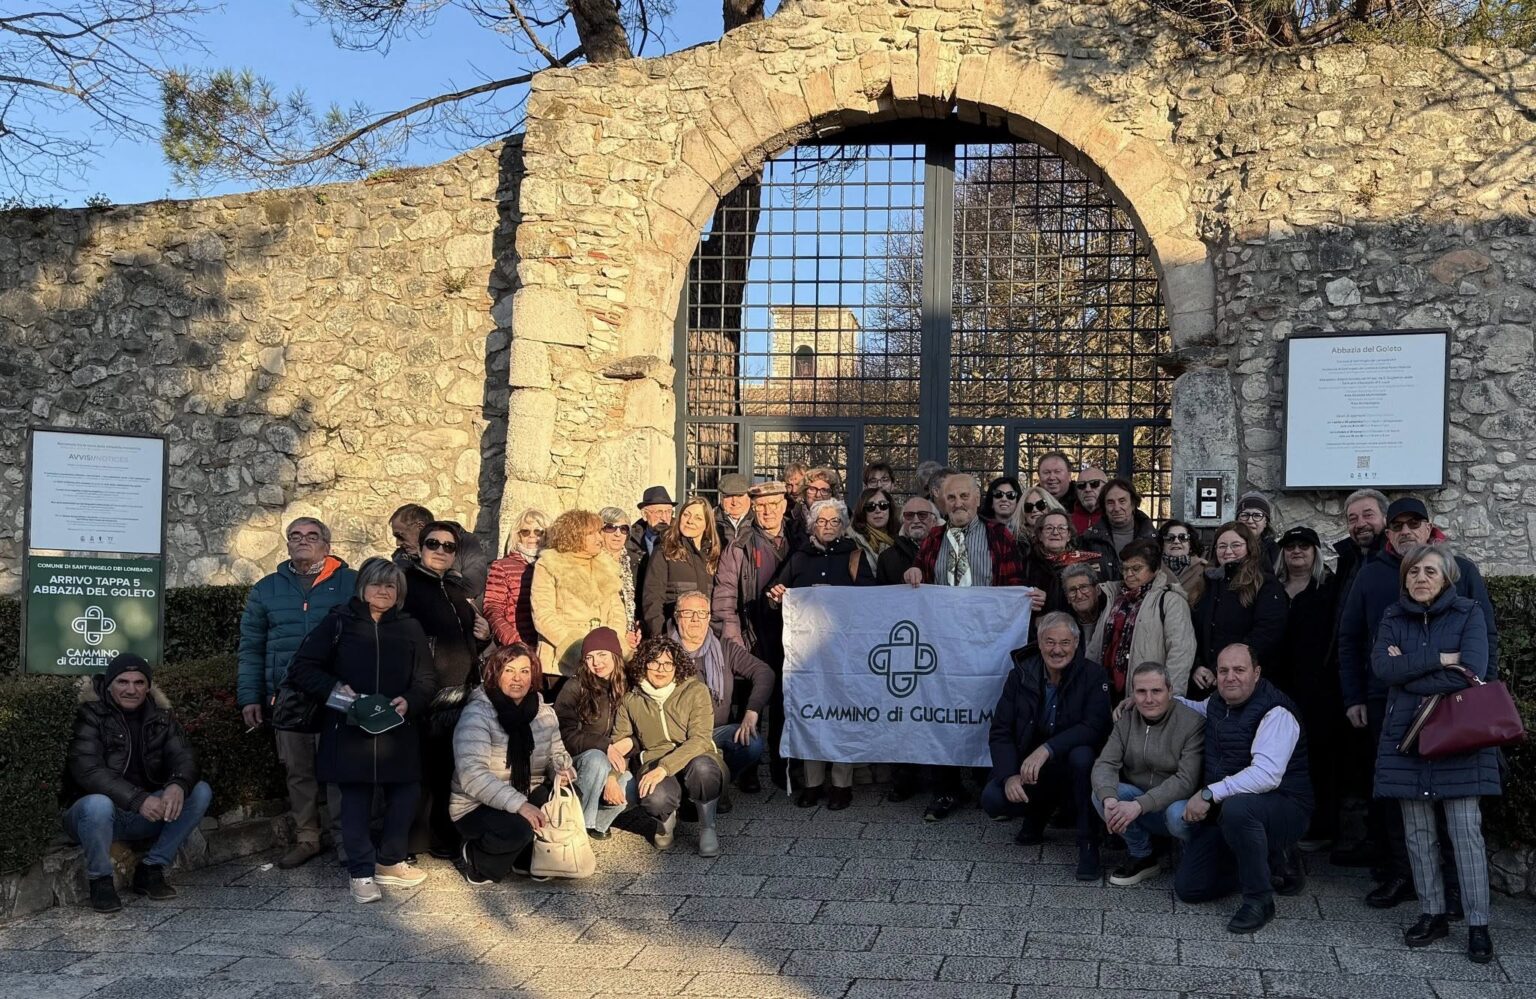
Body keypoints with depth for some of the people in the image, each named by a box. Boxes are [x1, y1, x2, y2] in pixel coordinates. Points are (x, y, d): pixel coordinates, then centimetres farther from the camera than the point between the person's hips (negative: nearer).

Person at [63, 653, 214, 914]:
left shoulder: (159, 714, 2)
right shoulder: (89, 714, -14)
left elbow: (183, 755, -8)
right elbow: (88, 771, -26)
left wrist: (178, 785, -33)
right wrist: (139, 800, -37)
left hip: (145, 811, 5)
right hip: (95, 811, -5)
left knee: (200, 792, -13)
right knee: (98, 804, -38)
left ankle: (150, 870, -3)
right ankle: (100, 880, -11)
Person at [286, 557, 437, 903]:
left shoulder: (410, 628, 12)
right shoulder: (338, 623, 5)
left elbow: (427, 678, 12)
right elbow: (302, 668, 2)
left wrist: (409, 701, -8)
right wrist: (334, 688, -13)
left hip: (397, 730, 3)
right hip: (349, 729, -2)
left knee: (405, 794, 1)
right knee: (355, 800, -1)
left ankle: (389, 862, 20)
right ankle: (361, 874, 7)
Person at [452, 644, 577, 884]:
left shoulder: (545, 713, 4)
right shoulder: (477, 715, -17)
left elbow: (557, 753, 14)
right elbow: (471, 774, -27)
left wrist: (563, 772, -12)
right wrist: (518, 804, -36)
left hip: (528, 799, 6)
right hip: (478, 807, -6)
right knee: (517, 827, -36)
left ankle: (525, 859, 3)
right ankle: (477, 860, -2)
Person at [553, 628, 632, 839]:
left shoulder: (626, 690, 0)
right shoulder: (574, 689, -10)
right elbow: (566, 736, -15)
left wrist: (613, 776, -19)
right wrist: (605, 746, -26)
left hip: (609, 762, 4)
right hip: (572, 761, -3)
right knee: (596, 759, -36)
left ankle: (596, 821, 2)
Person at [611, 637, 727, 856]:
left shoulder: (696, 692, -3)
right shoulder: (631, 700, 7)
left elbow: (700, 739, -14)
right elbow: (618, 744, 9)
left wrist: (664, 768, -27)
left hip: (694, 760, -1)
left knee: (701, 766, -39)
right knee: (655, 798, -36)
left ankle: (707, 828, -10)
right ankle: (666, 818, 5)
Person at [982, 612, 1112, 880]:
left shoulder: (1092, 674, -10)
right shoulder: (1020, 675, -2)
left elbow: (1094, 727, -23)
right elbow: (1000, 732, -4)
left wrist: (1046, 749, -34)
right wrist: (1009, 776, -21)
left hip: (1071, 767, -2)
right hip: (1027, 768, 2)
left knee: (1082, 755, -36)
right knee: (992, 799, -24)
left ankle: (1088, 845, -19)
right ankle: (1038, 815, 13)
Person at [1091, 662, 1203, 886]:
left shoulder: (1192, 723, -15)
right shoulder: (1126, 721, 1)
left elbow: (1186, 780, -24)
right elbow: (1105, 764, -9)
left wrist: (1139, 805, -35)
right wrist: (1109, 799, -33)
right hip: (1138, 805, 4)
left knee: (1178, 814, -37)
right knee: (1100, 794, -23)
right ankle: (1142, 856, -1)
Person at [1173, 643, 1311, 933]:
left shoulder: (1276, 712, -18)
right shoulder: (1216, 703, 6)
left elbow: (1267, 774, -31)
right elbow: (1195, 708, 33)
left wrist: (1209, 793, -33)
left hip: (1282, 808, -8)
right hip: (1221, 812, 8)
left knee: (1236, 807, -42)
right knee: (1188, 888, 0)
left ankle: (1259, 900, -21)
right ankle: (1272, 867, 19)